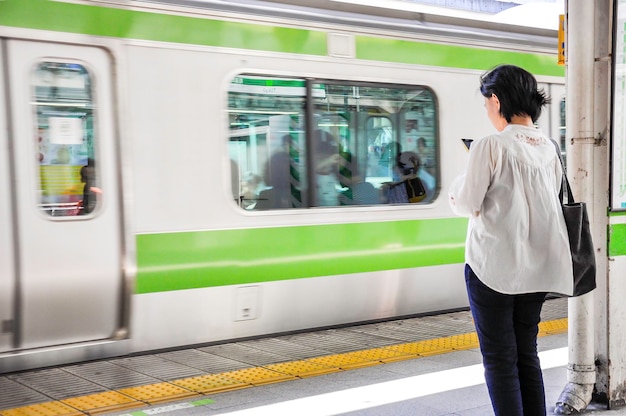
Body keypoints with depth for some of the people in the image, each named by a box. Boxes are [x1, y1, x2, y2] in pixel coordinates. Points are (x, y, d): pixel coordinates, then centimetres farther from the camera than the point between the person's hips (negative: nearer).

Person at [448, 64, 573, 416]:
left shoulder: (490, 147, -14)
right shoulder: (548, 148, 5)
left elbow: (467, 204, -11)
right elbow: (553, 198, 12)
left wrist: (460, 185, 10)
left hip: (495, 266, -6)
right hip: (538, 267, 6)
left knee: (500, 359, 3)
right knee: (527, 353, 16)